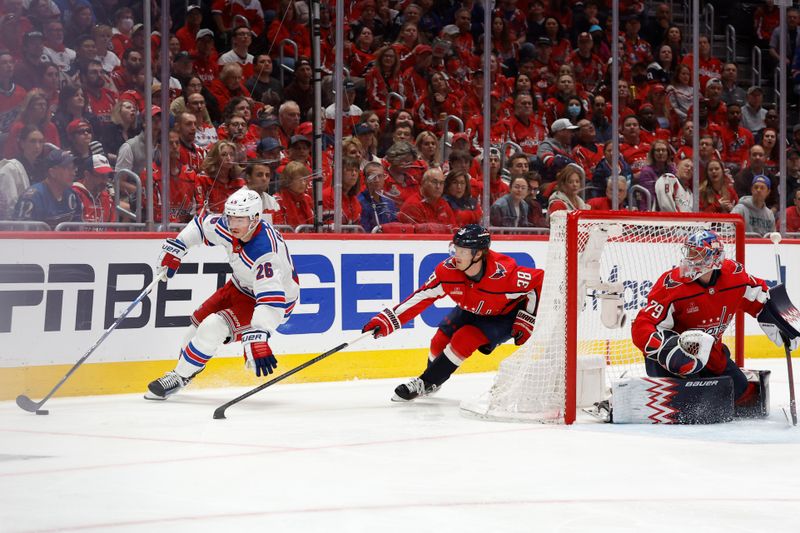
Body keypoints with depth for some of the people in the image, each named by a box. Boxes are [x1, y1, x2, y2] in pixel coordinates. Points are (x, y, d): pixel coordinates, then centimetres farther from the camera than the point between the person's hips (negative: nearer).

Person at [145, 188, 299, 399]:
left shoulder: (265, 251, -39)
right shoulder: (229, 228, -17)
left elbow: (270, 298, -47)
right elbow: (202, 225, 6)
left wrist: (259, 336, -56)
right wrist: (174, 249, 5)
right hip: (241, 286, 8)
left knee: (214, 327, -21)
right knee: (199, 321, 14)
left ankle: (179, 377, -3)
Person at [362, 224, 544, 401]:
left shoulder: (503, 274, -37)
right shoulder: (448, 269, -25)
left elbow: (540, 281, -27)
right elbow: (422, 296, -20)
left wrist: (526, 322, -22)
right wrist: (388, 320, -27)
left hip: (505, 316, -5)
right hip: (471, 311, 5)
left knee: (463, 340, -22)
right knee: (440, 341, -4)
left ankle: (425, 384, -10)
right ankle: (433, 382, 26)